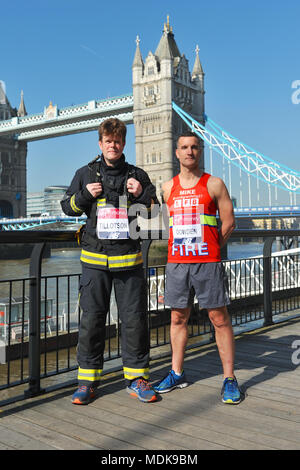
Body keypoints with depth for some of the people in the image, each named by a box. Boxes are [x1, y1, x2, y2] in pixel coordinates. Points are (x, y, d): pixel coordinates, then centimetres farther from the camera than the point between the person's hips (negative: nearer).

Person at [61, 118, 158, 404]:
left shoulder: (137, 175, 11)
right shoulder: (85, 174, 11)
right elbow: (67, 207, 15)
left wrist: (142, 195, -6)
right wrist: (85, 195, -4)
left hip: (129, 257, 0)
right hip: (95, 257, 0)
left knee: (135, 318, 2)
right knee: (91, 319, 3)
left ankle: (136, 378, 17)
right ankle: (87, 379, 16)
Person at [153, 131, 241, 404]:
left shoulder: (214, 184, 2)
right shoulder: (168, 188, 12)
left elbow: (229, 222, 4)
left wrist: (209, 248, 5)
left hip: (208, 263, -3)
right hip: (176, 262, 4)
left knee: (219, 318, 0)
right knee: (178, 318, 10)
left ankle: (229, 379, 9)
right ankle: (177, 374, 22)